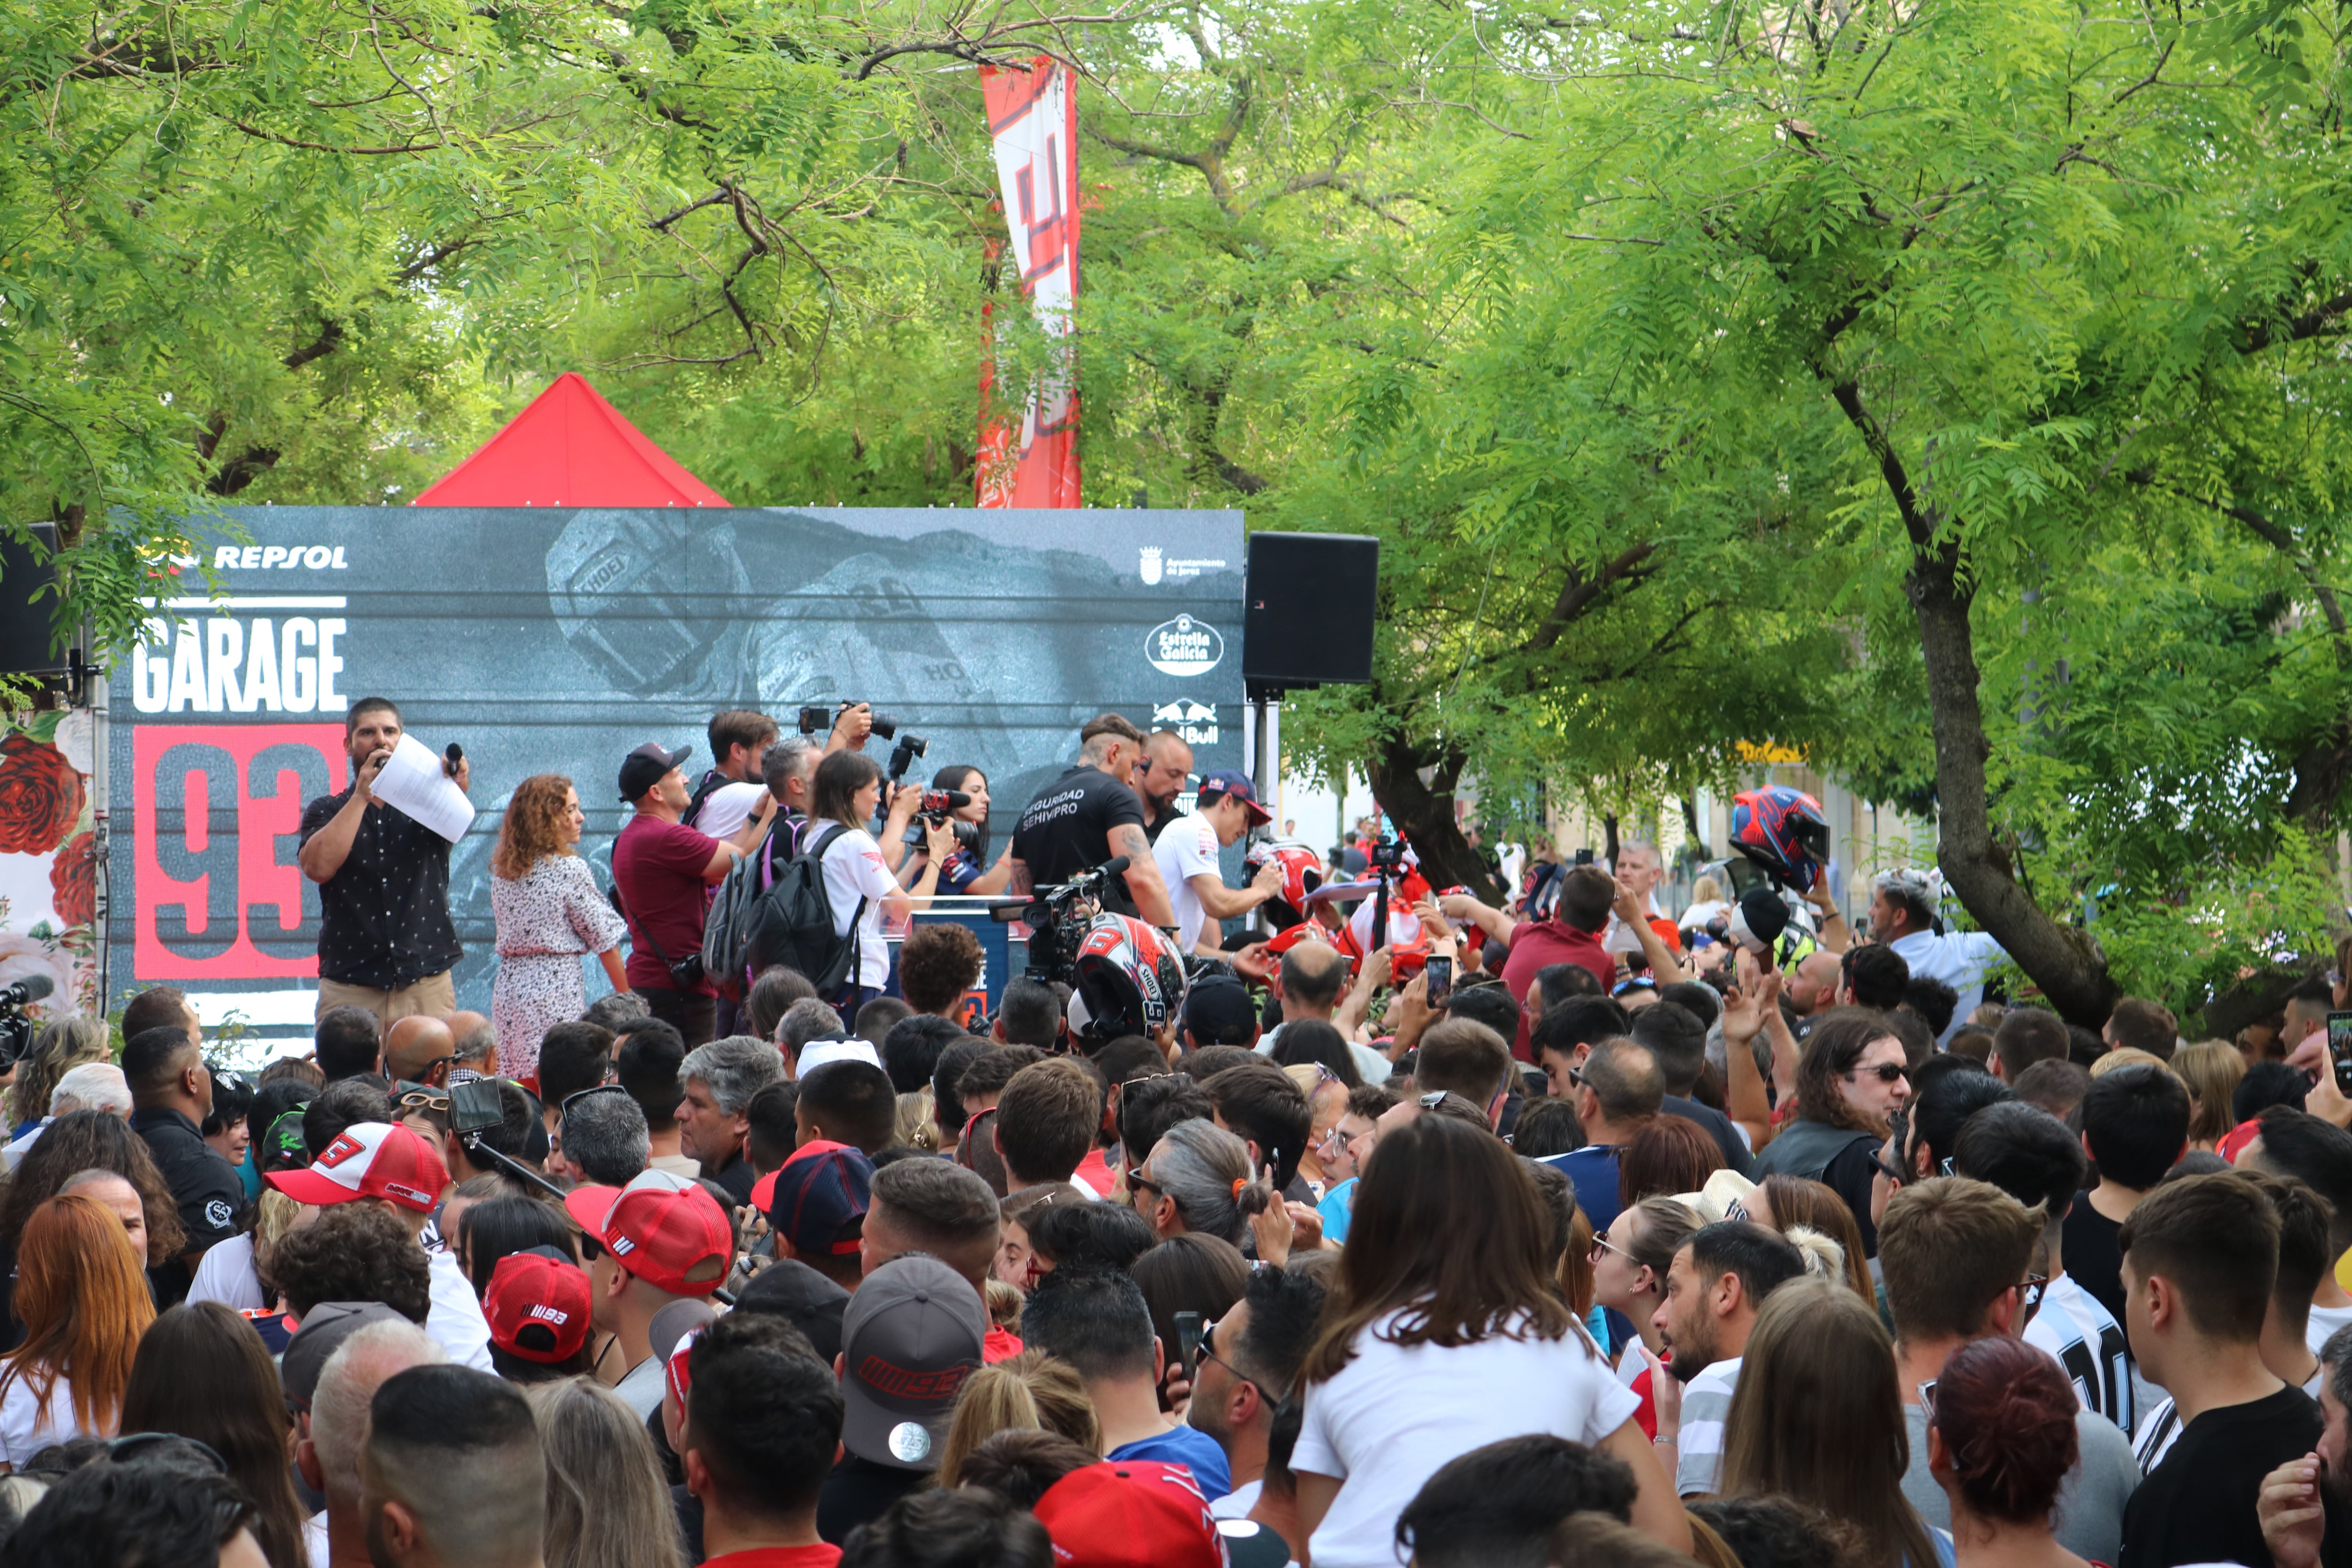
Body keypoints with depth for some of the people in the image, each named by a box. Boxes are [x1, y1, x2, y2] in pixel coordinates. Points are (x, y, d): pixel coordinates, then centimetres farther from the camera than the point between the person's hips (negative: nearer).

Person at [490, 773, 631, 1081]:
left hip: (508, 989, 6)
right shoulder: (570, 870, -8)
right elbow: (604, 940, -5)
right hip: (557, 987, -6)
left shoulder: (502, 871, 9)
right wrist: (627, 1000, 3)